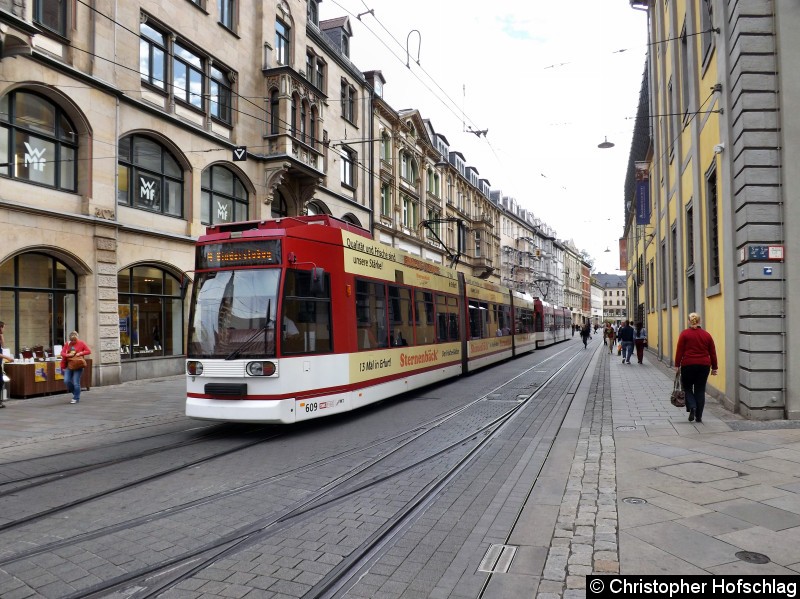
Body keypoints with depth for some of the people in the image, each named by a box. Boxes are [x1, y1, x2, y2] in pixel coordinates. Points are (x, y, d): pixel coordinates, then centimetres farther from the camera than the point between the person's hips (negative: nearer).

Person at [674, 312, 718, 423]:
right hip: (704, 366, 3)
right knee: (700, 390, 9)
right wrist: (714, 367, 15)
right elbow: (713, 353, 9)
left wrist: (677, 365, -3)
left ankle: (692, 407, -12)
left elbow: (679, 351, -7)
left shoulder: (684, 333, -4)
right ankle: (699, 416, 10)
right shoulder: (707, 335, 6)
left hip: (688, 365, -3)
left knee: (687, 387, 12)